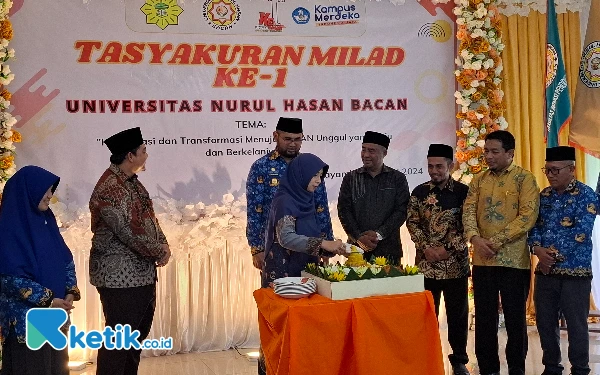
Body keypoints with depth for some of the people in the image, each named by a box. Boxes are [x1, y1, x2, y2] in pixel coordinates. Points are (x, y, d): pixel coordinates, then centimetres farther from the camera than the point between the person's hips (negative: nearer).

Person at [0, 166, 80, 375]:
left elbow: (66, 259, 11)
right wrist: (47, 300, -18)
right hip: (25, 316, -7)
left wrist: (70, 292, -4)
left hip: (54, 314, 7)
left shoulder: (46, 220, 8)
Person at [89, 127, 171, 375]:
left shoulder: (132, 181, 11)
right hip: (120, 276, -10)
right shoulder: (109, 189, -21)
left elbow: (149, 217, 15)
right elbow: (130, 233, -24)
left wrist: (163, 245, -1)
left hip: (143, 271, 10)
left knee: (138, 334, 19)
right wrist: (159, 252, -12)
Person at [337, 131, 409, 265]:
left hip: (388, 249, -1)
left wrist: (379, 234, -12)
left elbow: (401, 211, -2)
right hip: (357, 248, 1)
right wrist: (359, 237, -10)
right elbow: (343, 210, 2)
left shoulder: (398, 179, 5)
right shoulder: (350, 178, 8)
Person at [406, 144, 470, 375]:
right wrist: (426, 247, -11)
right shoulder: (419, 192, 4)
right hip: (426, 263, 1)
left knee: (458, 313, 8)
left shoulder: (463, 192, -1)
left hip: (455, 262, -1)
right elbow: (412, 222, 2)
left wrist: (447, 248, -13)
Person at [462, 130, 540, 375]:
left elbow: (528, 216, -13)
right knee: (484, 317, 10)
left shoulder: (524, 178, -3)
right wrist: (475, 238, -17)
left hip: (514, 260, -4)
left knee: (515, 318, 5)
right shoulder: (479, 180, 11)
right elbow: (468, 210, 2)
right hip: (482, 260, 4)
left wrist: (496, 241, -17)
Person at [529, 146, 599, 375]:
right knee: (545, 322, 12)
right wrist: (537, 249, -12)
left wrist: (555, 254, -15)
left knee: (576, 325, 4)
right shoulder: (544, 195, 10)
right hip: (545, 270, 6)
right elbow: (533, 225, 7)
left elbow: (581, 233, -16)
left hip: (575, 272, -5)